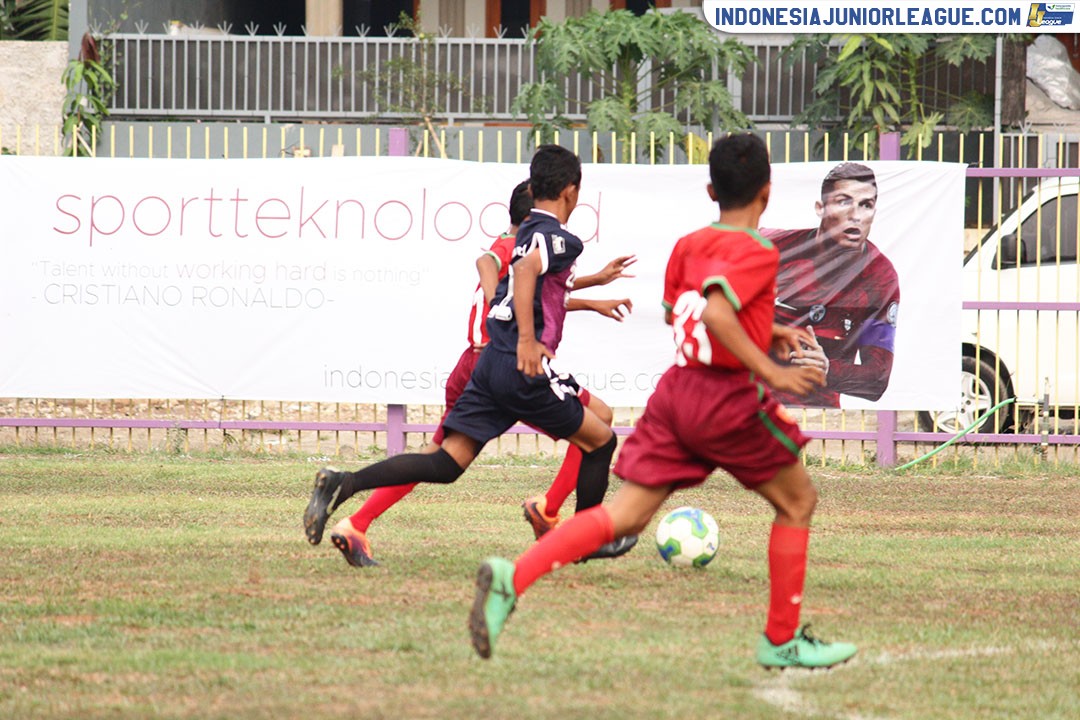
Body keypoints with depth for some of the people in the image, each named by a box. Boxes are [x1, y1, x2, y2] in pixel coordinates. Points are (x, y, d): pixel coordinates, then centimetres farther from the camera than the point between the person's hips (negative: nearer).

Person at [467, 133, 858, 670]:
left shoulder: (687, 246, 13)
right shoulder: (757, 252, -11)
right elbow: (717, 314, -27)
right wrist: (771, 371, -25)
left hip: (676, 389, 6)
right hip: (730, 398, -6)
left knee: (625, 516, 1)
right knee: (797, 502, 15)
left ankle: (513, 577, -20)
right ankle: (781, 641, 18)